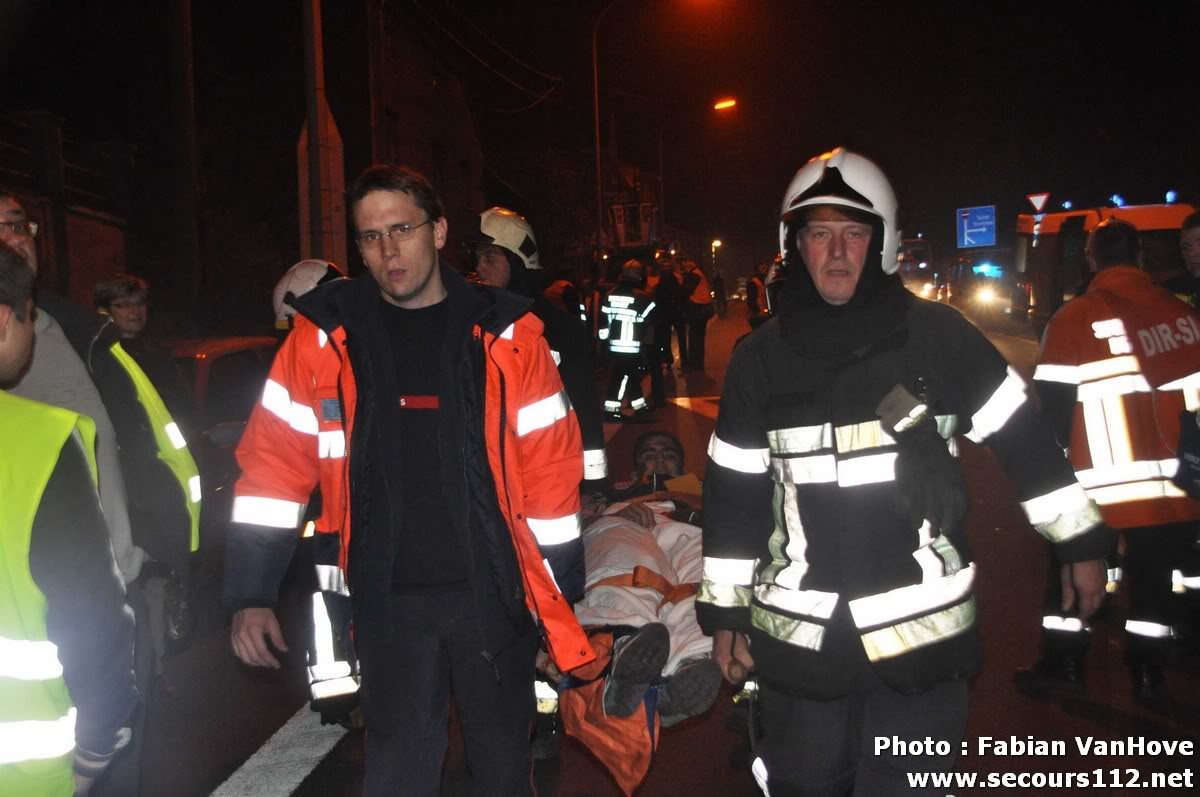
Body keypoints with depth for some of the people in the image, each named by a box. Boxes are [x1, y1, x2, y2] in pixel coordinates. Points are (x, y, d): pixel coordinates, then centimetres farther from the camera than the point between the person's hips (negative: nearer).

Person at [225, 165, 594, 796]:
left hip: (493, 592, 0)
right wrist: (252, 596, -5)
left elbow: (549, 471, -2)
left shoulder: (505, 333, -3)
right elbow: (274, 466, -1)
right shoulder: (325, 335, -1)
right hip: (389, 601, 0)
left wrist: (559, 599, 0)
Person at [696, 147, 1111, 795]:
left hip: (922, 629, -1)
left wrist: (1080, 541, 7)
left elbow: (1023, 440, 3)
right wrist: (724, 610, 7)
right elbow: (733, 495, 5)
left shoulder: (937, 336, -5)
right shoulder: (760, 358, 1)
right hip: (798, 637, 2)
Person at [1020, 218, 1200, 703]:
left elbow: (1053, 404, -8)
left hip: (1100, 487, -4)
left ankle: (1063, 664, 20)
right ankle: (1148, 673, 25)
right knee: (1155, 574, 15)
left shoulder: (1072, 319, -9)